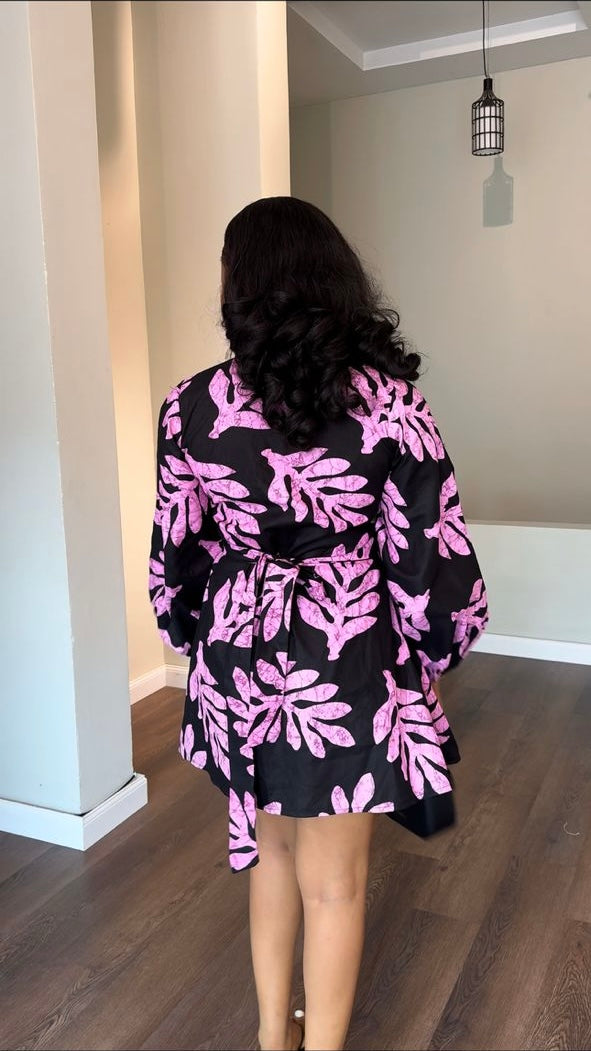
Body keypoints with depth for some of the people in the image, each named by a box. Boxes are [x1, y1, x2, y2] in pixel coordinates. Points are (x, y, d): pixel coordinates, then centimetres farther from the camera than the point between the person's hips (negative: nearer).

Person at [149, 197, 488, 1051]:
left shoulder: (194, 404, -8)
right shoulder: (388, 400, -13)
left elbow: (177, 552, 0)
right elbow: (433, 552, -10)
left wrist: (195, 640, 17)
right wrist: (433, 654, 7)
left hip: (239, 668, 3)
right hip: (348, 672, -2)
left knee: (270, 851, 25)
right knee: (334, 882, 16)